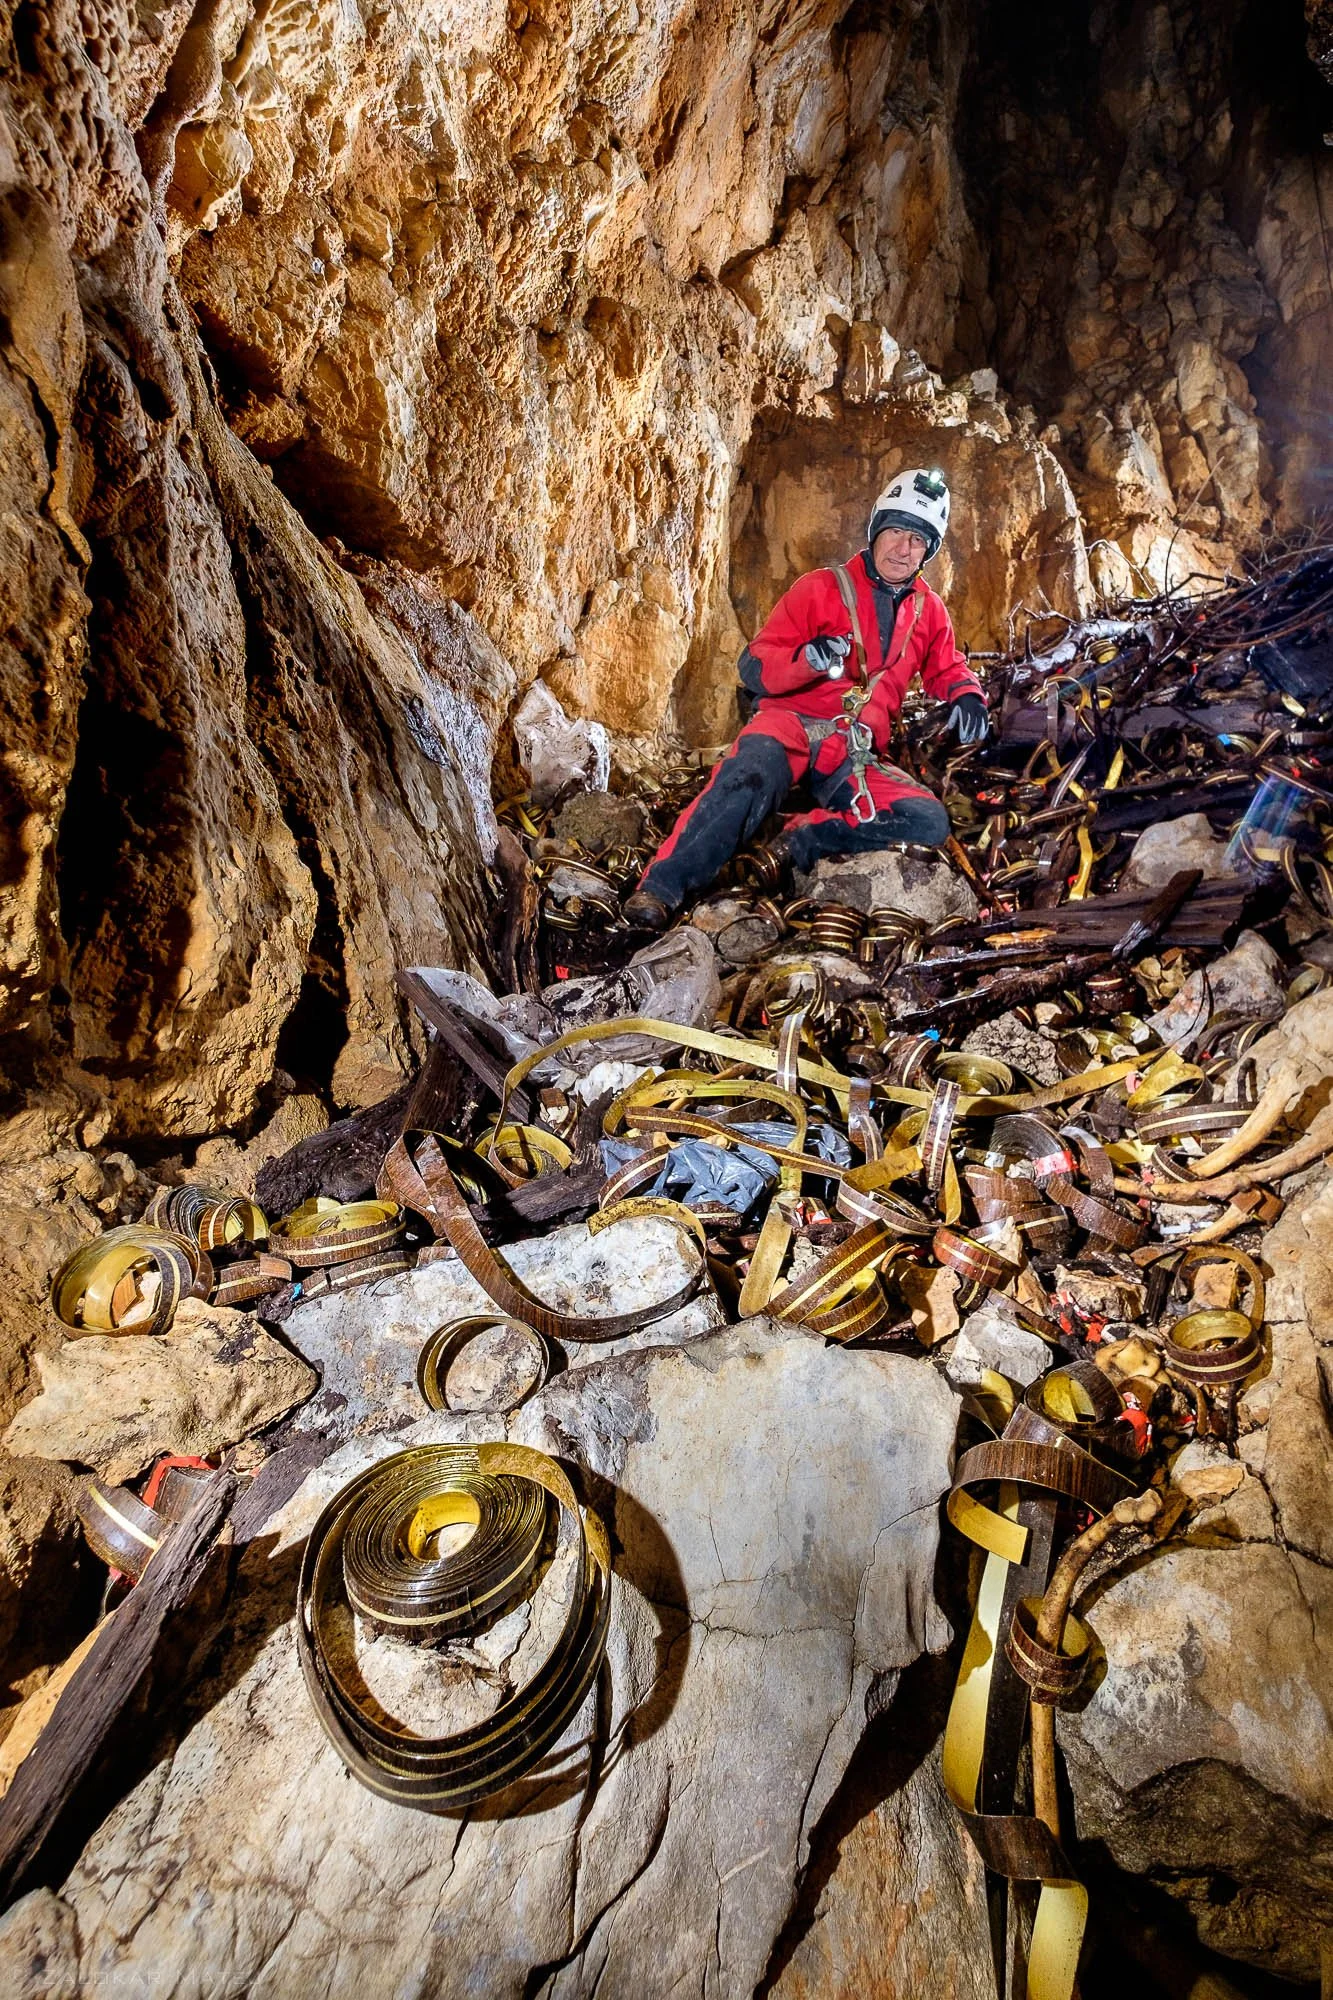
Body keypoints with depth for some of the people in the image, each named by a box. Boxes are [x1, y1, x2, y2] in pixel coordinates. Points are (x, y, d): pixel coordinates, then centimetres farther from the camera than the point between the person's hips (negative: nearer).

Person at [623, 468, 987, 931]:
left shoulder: (928, 611, 20)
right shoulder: (820, 588, 7)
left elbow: (947, 669, 34)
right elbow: (754, 669, 0)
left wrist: (967, 695, 9)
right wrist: (808, 659, -22)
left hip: (855, 756, 4)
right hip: (793, 721, -4)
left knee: (930, 823, -22)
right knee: (751, 776, -40)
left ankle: (800, 840, -23)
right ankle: (659, 891, -40)